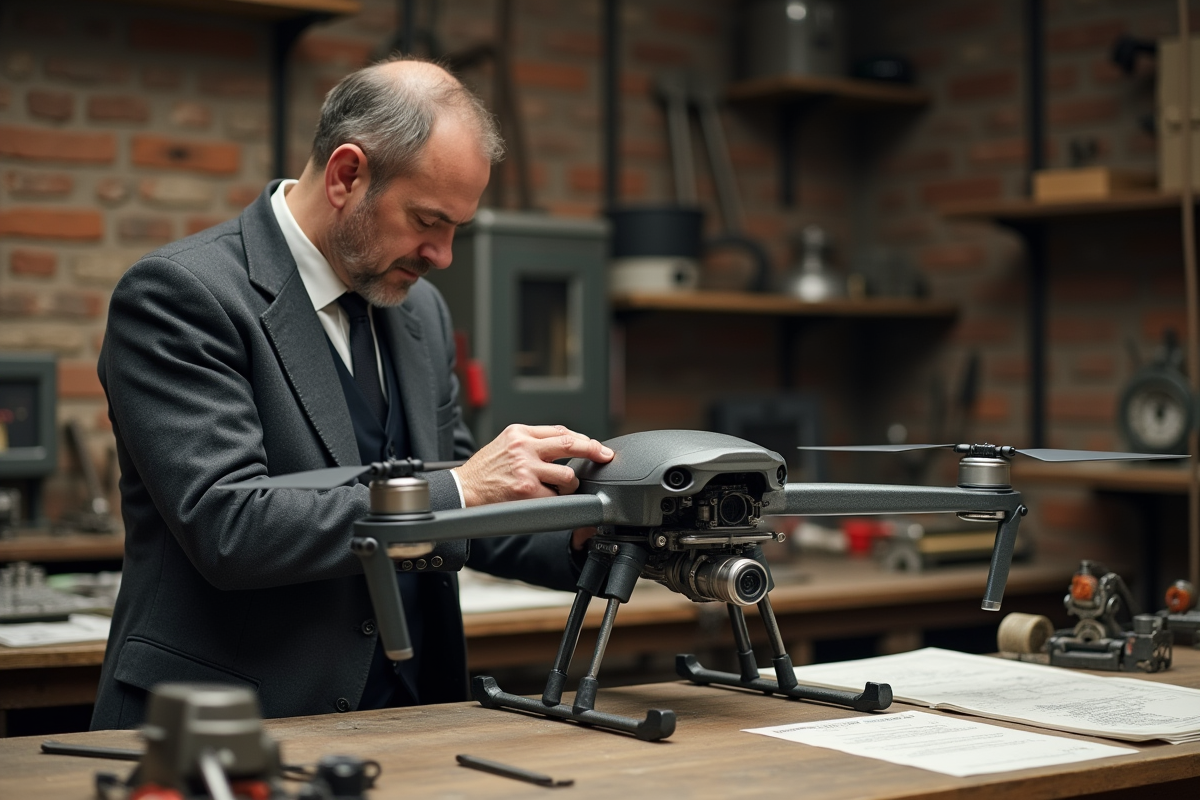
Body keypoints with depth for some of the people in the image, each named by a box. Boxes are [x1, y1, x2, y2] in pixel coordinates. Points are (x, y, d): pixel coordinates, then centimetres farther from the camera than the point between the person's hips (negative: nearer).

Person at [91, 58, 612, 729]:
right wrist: (458, 491, -21)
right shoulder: (179, 293, -11)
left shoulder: (423, 310, 12)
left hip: (402, 719, 6)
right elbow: (228, 528, -22)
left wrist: (580, 538, 0)